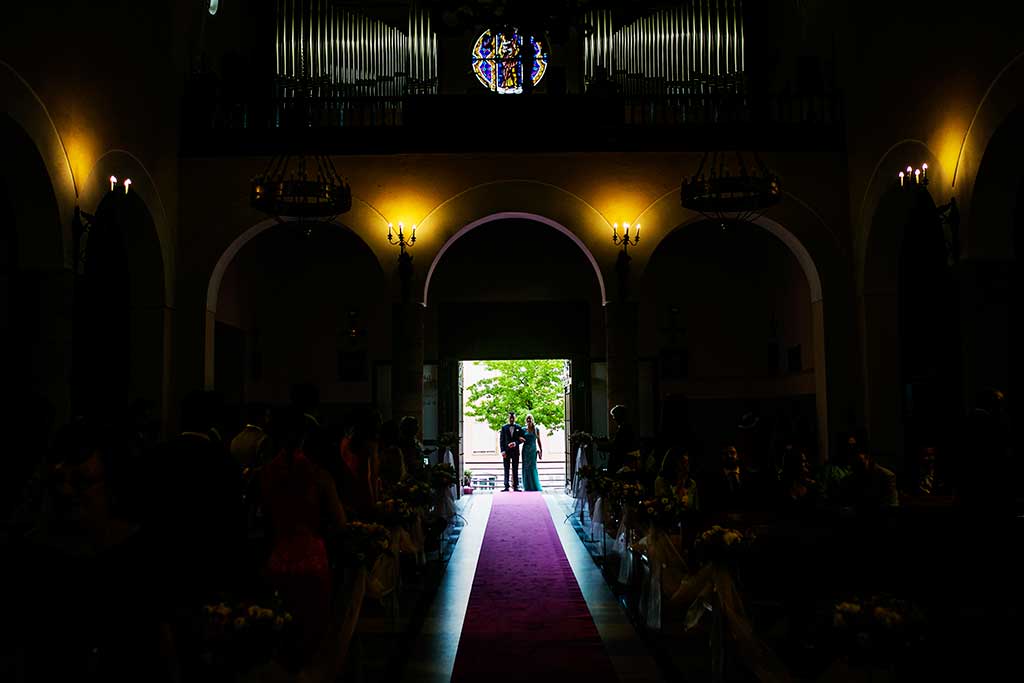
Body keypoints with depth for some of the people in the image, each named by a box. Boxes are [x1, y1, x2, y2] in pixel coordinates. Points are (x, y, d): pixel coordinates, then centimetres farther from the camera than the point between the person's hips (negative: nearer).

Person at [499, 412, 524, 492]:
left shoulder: (519, 428, 8)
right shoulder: (504, 427, 7)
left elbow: (522, 439, 5)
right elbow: (501, 439, 2)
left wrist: (515, 443, -14)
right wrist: (502, 451, -9)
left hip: (515, 451, 1)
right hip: (506, 451, -1)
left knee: (515, 469, 3)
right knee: (506, 469, -1)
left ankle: (515, 486, 5)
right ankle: (506, 486, -1)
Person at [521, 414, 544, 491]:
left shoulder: (536, 430, 4)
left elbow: (539, 441, 4)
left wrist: (541, 451, -2)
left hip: (533, 450, -2)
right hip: (525, 450, 2)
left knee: (532, 467, -6)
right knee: (526, 468, 0)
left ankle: (535, 486, 3)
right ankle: (527, 487, 5)